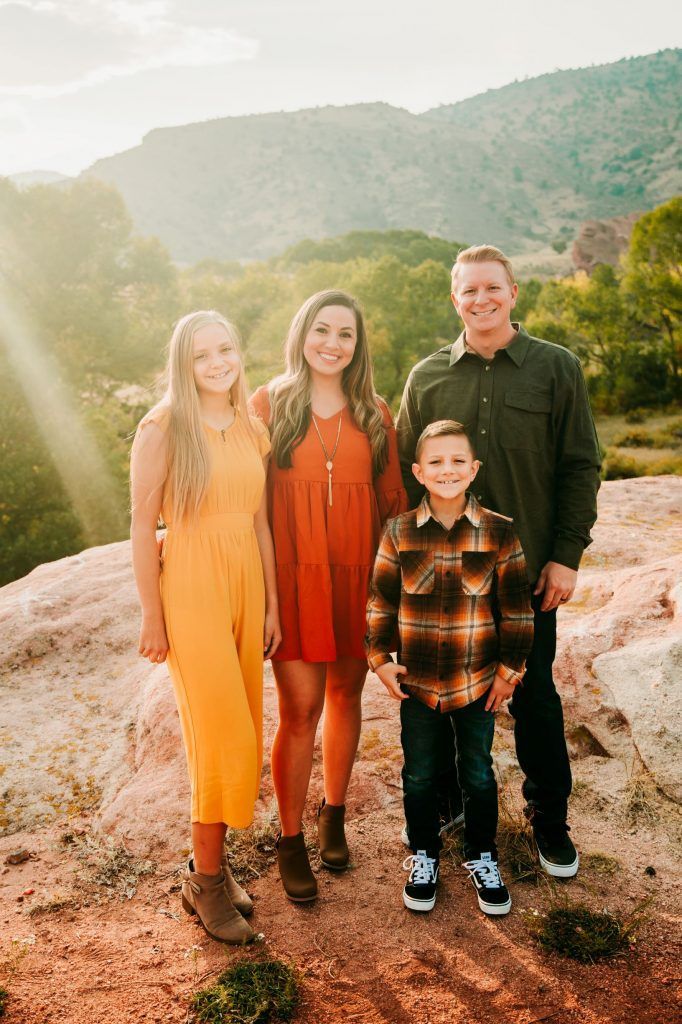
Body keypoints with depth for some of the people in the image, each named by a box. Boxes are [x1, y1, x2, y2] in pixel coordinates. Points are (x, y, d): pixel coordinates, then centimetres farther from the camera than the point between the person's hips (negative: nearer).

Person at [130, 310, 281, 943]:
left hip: (246, 587, 6)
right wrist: (152, 617, -9)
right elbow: (143, 527, -7)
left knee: (236, 735, 10)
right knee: (224, 736, -3)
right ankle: (206, 881, 17)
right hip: (190, 589, -6)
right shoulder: (163, 429, -7)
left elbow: (260, 522, 12)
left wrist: (272, 605, 11)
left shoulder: (251, 431, 10)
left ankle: (211, 861, 29)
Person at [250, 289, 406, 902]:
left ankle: (334, 817, 34)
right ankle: (291, 840, 17)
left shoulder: (374, 415, 7)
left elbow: (393, 499, 9)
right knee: (300, 708, -2)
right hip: (294, 575, -2)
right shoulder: (270, 404, 1)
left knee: (345, 693, 13)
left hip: (358, 575, 3)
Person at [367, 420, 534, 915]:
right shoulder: (399, 532, -6)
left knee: (479, 774, 16)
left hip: (478, 683, 0)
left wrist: (510, 668, -2)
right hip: (415, 682, 1)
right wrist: (381, 659, -3)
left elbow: (516, 609, -4)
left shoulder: (499, 532, -9)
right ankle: (424, 857, 37)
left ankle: (483, 857, 38)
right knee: (419, 776, 15)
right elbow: (381, 602, 1)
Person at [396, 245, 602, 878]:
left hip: (526, 569, -1)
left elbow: (580, 468, -1)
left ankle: (549, 817, 31)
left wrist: (566, 556, -5)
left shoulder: (557, 369, -1)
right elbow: (406, 475, 7)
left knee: (534, 696, 11)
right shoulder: (427, 377, 4)